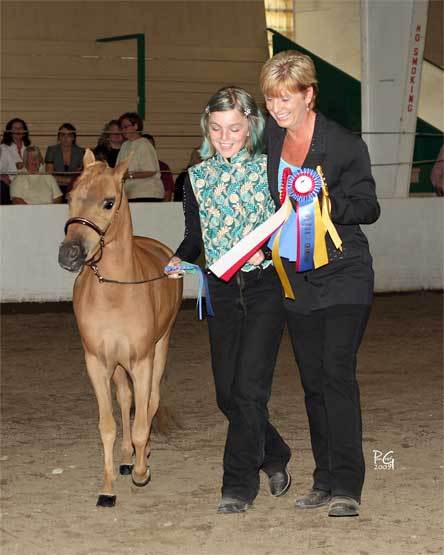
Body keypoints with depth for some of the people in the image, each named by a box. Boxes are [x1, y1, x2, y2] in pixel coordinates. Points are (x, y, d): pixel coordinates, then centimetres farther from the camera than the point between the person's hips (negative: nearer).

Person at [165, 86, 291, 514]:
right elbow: (194, 236, 13)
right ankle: (274, 458, 31)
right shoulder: (197, 178, 7)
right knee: (227, 393, 7)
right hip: (221, 291, 4)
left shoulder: (270, 170, -2)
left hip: (265, 288, -4)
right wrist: (178, 261, -6)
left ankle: (238, 485, -3)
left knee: (248, 387, -11)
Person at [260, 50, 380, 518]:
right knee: (313, 381, 8)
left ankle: (347, 487, -14)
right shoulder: (269, 138, 6)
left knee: (337, 373, -15)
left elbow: (369, 206, -5)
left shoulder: (345, 145, -10)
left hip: (343, 275, -5)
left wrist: (332, 205, -23)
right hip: (297, 279, 6)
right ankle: (324, 481, 16)